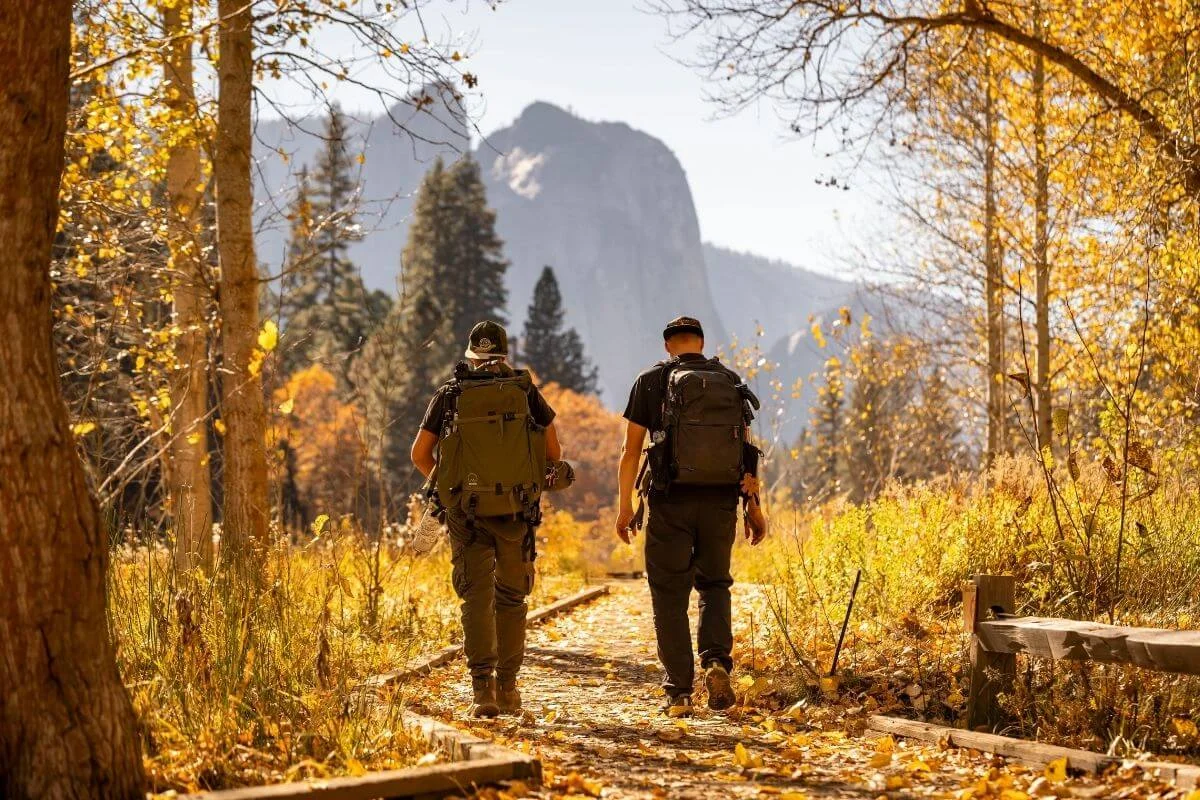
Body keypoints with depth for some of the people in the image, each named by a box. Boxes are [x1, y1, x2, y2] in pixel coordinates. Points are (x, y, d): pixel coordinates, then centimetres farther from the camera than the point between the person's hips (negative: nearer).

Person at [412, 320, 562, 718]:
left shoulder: (450, 394, 6)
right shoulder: (525, 391, 5)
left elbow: (420, 454, 8)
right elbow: (554, 452, 8)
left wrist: (443, 483, 26)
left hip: (467, 510, 0)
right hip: (516, 510, 0)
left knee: (477, 599, 2)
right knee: (511, 598, 13)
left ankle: (482, 689, -10)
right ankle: (507, 687, 15)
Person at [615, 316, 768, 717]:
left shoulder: (652, 381, 2)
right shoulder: (731, 382, 9)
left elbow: (631, 449, -1)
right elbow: (746, 450, 5)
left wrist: (624, 506, 4)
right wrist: (753, 507, 8)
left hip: (671, 501, -2)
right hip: (721, 501, 3)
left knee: (670, 593, 6)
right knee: (714, 583, 20)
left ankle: (679, 691, 3)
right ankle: (716, 660, -4)